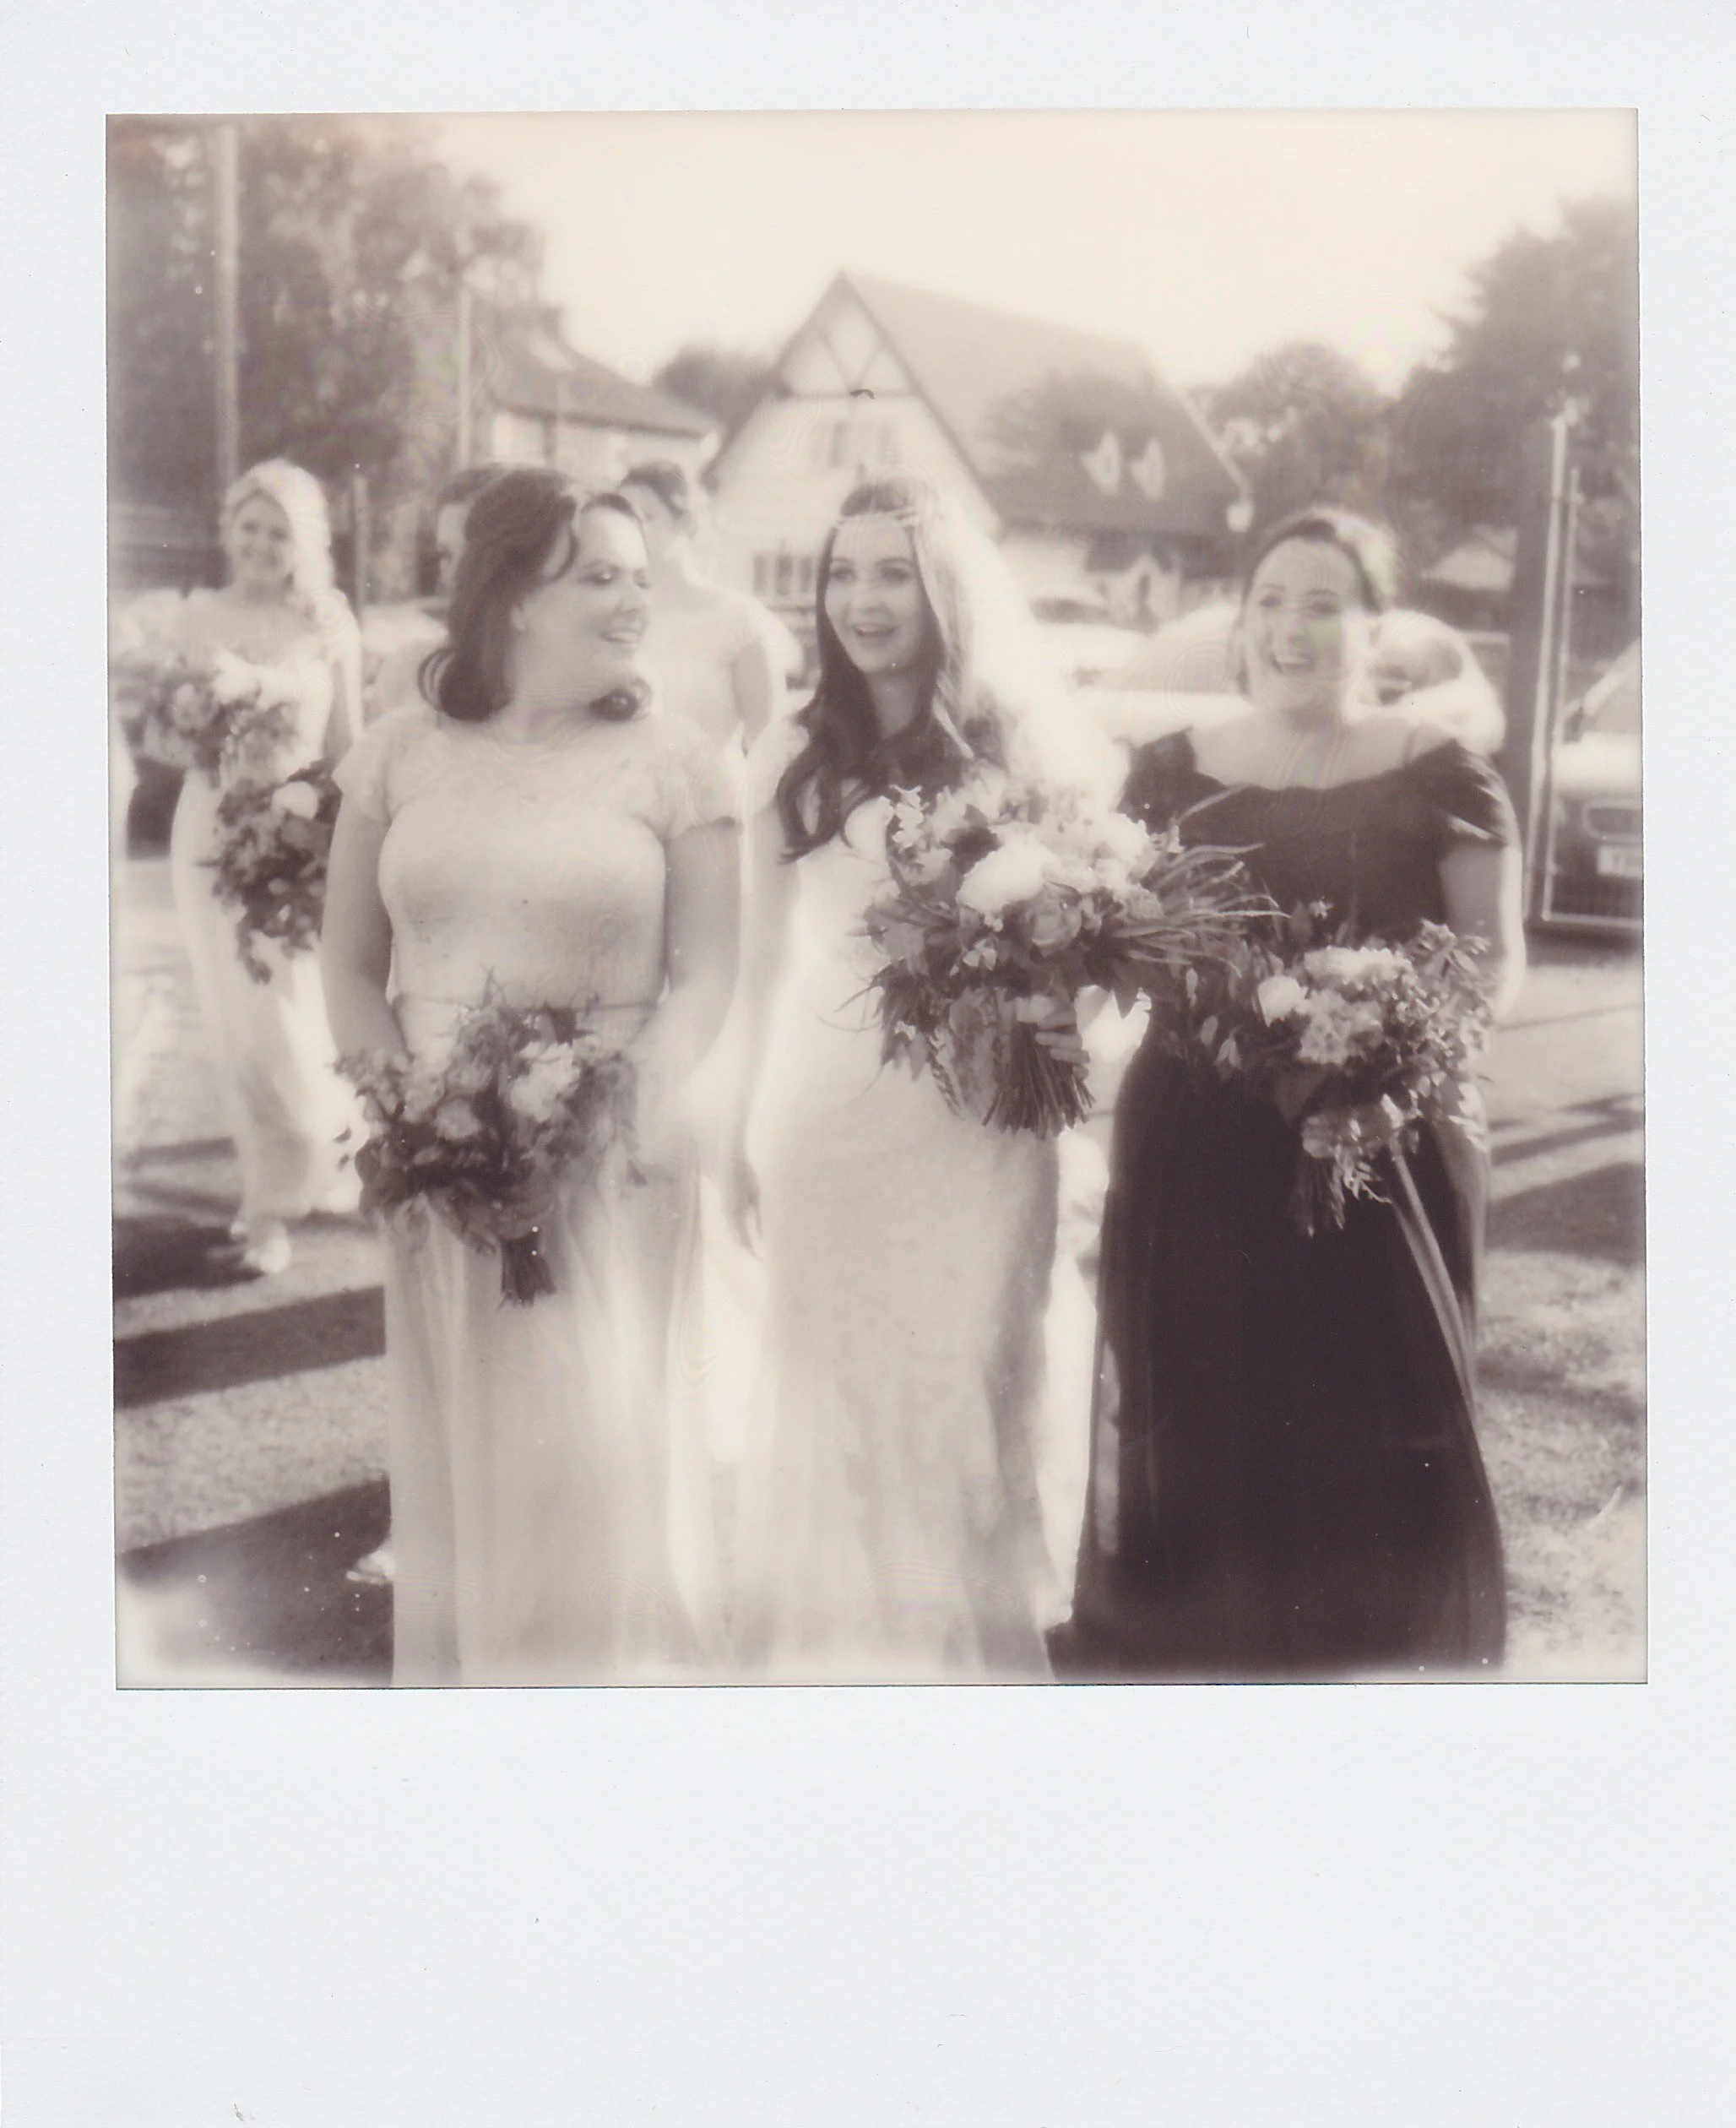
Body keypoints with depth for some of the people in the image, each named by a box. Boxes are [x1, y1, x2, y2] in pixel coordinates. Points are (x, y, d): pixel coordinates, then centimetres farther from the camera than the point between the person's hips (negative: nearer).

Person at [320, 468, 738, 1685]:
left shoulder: (673, 762, 0)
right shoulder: (403, 754, 6)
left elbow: (704, 974, -3)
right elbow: (353, 963, 9)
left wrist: (643, 1110, -16)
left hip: (609, 1160, -2)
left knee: (592, 1439, -2)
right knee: (456, 1443, 11)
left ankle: (603, 1675, 17)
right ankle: (458, 1675, 27)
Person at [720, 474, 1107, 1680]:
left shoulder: (1018, 755, 0)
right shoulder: (792, 758, 6)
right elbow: (764, 959, 11)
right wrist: (743, 1130, 12)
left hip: (974, 1114, -2)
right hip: (823, 1109, 2)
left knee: (965, 1379, 1)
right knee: (829, 1386, 9)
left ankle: (966, 1653, 19)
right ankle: (836, 1656, 25)